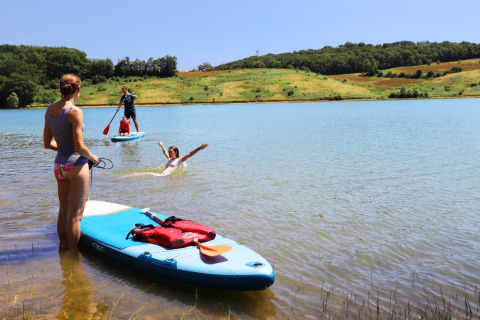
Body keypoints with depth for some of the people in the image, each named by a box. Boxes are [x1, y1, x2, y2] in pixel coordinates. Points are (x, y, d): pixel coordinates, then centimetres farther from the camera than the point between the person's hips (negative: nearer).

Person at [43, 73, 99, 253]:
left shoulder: (49, 110, 4)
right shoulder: (75, 112, -18)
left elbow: (47, 144, 9)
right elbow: (79, 147, -19)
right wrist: (92, 157, -1)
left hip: (59, 165, 8)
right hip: (76, 165, -7)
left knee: (63, 210, 21)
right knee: (75, 215, 3)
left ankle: (63, 247, 35)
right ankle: (73, 253, 13)